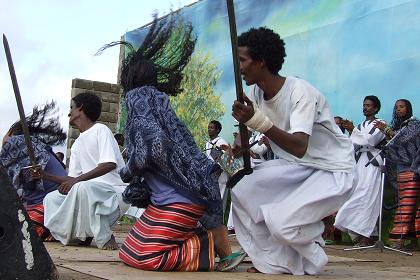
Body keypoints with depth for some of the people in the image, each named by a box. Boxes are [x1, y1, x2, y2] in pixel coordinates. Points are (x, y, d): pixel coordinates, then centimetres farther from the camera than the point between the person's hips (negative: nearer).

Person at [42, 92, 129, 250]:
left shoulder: (100, 130, -5)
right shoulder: (77, 145, 19)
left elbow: (110, 164, -21)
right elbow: (73, 178, 17)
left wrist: (76, 180, -25)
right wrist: (45, 176, 6)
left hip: (117, 191, -8)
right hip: (92, 192, 8)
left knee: (82, 187, -36)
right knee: (51, 199, 1)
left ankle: (104, 238, -20)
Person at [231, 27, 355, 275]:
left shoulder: (299, 91, -27)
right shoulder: (257, 92, -3)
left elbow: (299, 147, -40)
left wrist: (257, 120, -49)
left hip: (333, 171, -8)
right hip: (296, 166, 8)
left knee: (281, 220, -25)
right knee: (242, 194, -5)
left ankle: (311, 264, 7)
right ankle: (274, 263, 5)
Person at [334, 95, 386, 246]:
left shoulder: (380, 124, 4)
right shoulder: (361, 126, 22)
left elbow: (371, 140, -10)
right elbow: (355, 147, 16)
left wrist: (353, 130, -9)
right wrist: (350, 132, 1)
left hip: (372, 163, -6)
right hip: (359, 163, 6)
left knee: (366, 197, -15)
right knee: (357, 198, -5)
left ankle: (364, 236, -19)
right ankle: (361, 235, -6)